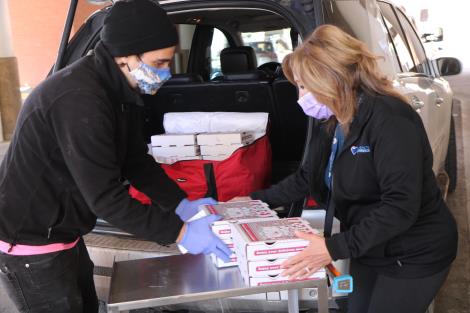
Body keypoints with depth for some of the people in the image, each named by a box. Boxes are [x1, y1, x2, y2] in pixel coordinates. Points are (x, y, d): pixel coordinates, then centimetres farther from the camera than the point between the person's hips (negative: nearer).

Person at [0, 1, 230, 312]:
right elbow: (104, 196, -30)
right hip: (29, 241, -9)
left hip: (62, 233, 9)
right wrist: (179, 232, -26)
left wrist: (182, 204, -4)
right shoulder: (79, 99, -31)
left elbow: (137, 161, 6)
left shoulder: (123, 90, -1)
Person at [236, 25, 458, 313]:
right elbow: (307, 179, 12)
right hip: (369, 250, 8)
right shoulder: (330, 124, 1)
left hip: (414, 256, -8)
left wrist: (335, 248, -35)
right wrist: (256, 200, 7)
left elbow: (401, 207, -32)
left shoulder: (389, 118, -27)